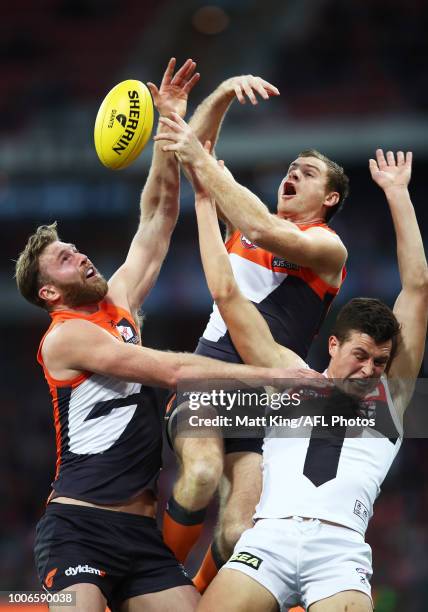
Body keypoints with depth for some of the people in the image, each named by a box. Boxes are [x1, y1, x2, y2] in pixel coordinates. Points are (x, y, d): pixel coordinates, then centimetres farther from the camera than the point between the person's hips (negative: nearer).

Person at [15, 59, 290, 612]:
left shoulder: (117, 305, 16)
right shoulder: (66, 337, -6)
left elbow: (157, 216, 17)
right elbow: (171, 370, -14)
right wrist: (271, 375, -17)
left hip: (141, 532, 8)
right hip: (79, 527, -8)